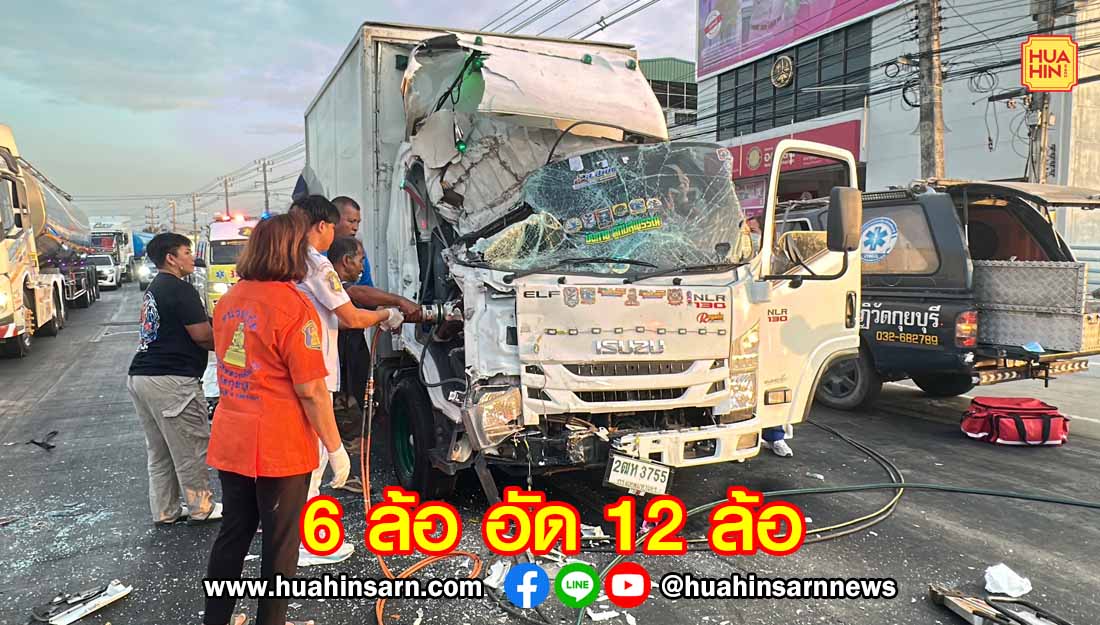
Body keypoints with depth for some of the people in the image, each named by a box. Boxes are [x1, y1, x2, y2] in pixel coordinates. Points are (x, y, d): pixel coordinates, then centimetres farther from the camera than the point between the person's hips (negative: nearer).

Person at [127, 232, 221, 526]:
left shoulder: (153, 289, 18)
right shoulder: (180, 289, -13)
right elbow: (202, 335, -17)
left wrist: (215, 340, 12)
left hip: (140, 377, 10)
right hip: (171, 380, -10)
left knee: (159, 452, 15)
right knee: (190, 448, 3)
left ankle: (164, 512, 23)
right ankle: (201, 507, 15)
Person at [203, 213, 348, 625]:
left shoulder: (229, 300, 5)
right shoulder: (293, 305, -18)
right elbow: (311, 391, -19)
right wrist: (335, 448, -11)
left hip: (230, 442, 7)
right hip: (279, 448, -7)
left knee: (233, 533, 20)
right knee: (280, 544, 9)